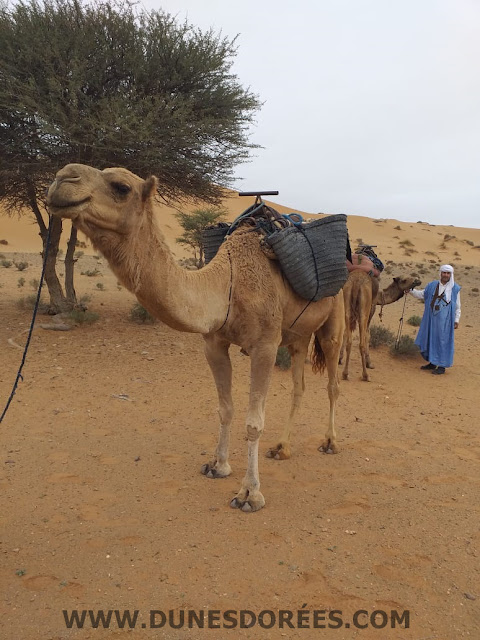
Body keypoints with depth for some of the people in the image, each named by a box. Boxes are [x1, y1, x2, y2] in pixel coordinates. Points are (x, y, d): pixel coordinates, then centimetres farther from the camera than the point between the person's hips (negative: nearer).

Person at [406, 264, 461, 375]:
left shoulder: (455, 289, 0)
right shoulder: (432, 285, 9)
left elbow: (457, 306, 4)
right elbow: (421, 294, 14)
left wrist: (456, 320, 0)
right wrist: (410, 290, -1)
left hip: (445, 320, -4)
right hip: (431, 318, 4)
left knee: (443, 340, -1)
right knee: (430, 339, 9)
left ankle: (442, 366, 8)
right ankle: (432, 363, 23)